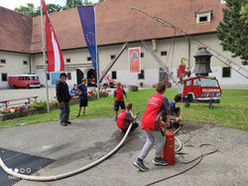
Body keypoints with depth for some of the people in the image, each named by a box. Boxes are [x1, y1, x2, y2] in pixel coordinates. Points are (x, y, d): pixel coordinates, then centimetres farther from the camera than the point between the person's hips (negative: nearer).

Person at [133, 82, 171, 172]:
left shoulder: (152, 97, 18)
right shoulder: (163, 98, -4)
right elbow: (167, 112, 2)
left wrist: (160, 121, 33)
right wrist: (167, 122, 20)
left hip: (144, 120, 7)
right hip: (153, 123, -7)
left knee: (150, 141, 18)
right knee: (161, 140, 15)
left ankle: (139, 160, 12)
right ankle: (157, 159, 29)